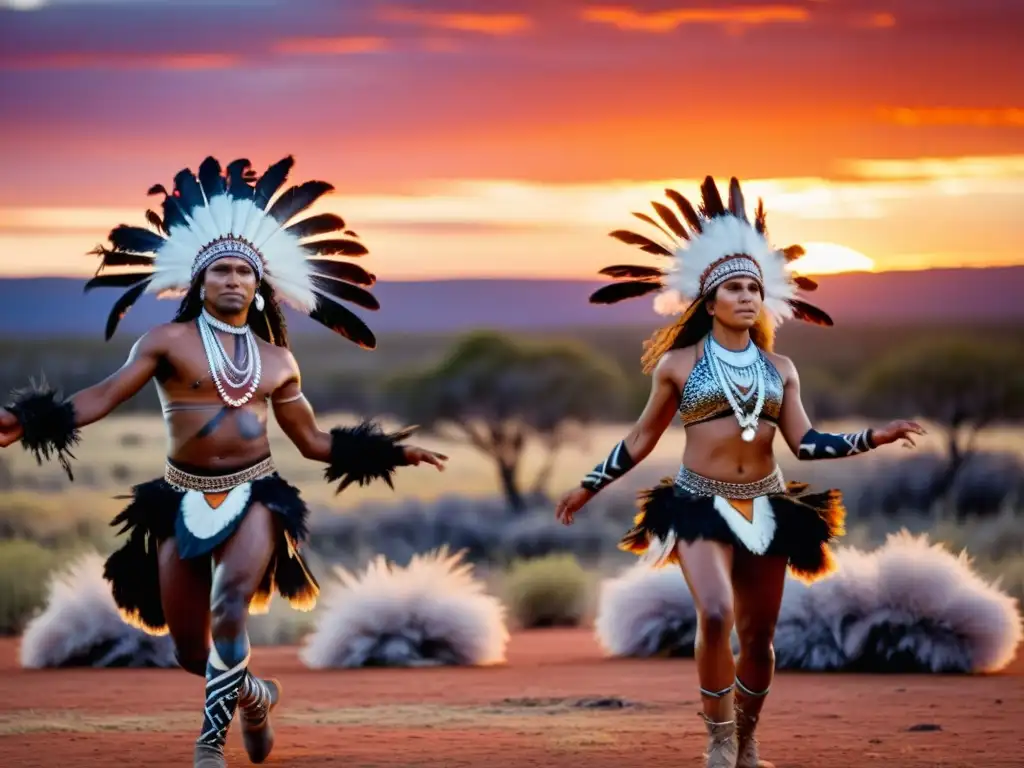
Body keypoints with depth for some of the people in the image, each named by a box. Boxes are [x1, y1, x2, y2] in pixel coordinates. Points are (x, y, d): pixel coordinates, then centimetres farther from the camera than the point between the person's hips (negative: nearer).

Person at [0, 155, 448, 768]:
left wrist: (392, 452, 15)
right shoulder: (169, 342, -1)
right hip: (185, 501, 0)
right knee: (191, 649, 4)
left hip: (255, 495, 0)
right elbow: (106, 395, -11)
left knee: (231, 605, -29)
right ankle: (253, 695, 35)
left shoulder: (278, 362, 10)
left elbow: (314, 441, 18)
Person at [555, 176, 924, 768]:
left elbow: (805, 442, 2)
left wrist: (872, 439, -9)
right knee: (716, 615, -26)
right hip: (701, 505, -3)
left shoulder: (780, 369, 8)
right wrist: (590, 486, 13)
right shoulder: (678, 363, 1)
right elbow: (642, 439, 10)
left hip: (765, 508, 3)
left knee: (759, 636, 7)